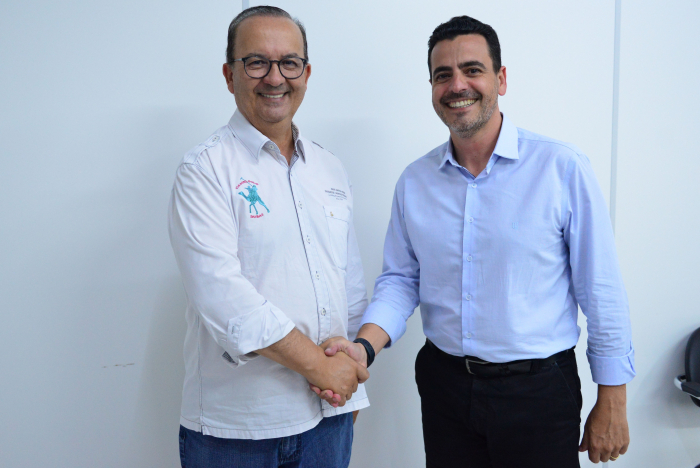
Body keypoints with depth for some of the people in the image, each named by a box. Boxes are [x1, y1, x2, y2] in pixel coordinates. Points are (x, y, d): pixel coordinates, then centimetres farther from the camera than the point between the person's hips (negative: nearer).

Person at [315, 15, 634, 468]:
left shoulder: (563, 168, -10)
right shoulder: (414, 182, 2)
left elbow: (601, 292, -8)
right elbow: (400, 278, 6)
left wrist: (611, 403, -5)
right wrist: (365, 346, -12)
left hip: (539, 391, -3)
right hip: (444, 384, 4)